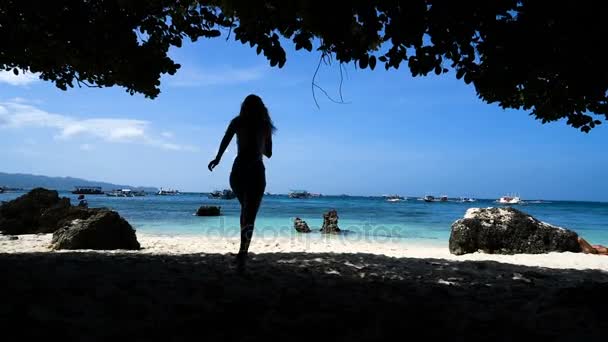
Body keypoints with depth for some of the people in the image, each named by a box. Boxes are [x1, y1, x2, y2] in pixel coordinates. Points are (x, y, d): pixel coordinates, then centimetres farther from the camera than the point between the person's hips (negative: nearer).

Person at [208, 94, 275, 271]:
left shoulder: (237, 122, 8)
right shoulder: (265, 125, 12)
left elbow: (226, 138, -12)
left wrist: (218, 157, -12)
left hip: (238, 171, 1)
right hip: (256, 172, -1)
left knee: (246, 209, 23)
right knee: (250, 215, -4)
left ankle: (243, 251, 24)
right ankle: (242, 254, -20)